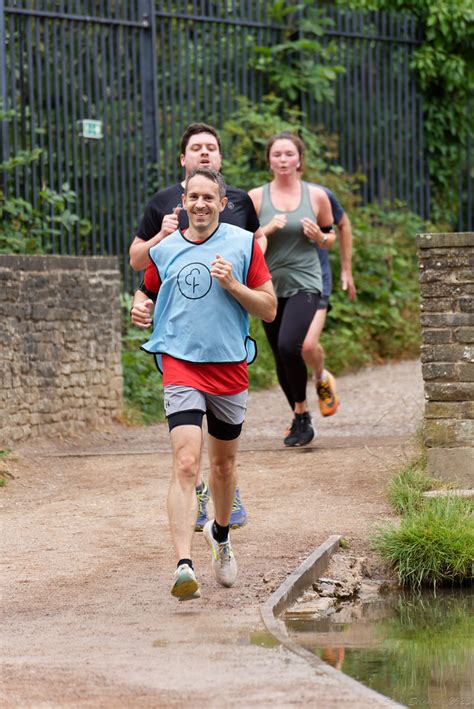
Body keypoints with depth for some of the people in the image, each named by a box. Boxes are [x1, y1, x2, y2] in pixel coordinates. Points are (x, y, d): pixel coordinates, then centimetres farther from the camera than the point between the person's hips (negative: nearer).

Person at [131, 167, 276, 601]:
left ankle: (220, 533, 47)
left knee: (223, 462, 17)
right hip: (181, 366, -1)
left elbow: (270, 309, 1)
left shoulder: (243, 243, 1)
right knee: (186, 464, -18)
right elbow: (148, 293, 22)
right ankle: (184, 566, -27)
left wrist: (233, 284, -14)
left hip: (230, 368, 1)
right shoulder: (163, 250, 5)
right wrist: (140, 309, 0)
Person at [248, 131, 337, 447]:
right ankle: (301, 419, 27)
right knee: (282, 358, 8)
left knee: (289, 346, -23)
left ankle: (302, 413, -5)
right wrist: (268, 229, -16)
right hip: (270, 286, 2)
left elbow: (330, 237, 14)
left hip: (305, 284, -2)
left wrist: (320, 237, -9)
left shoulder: (316, 196, 2)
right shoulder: (256, 197, 2)